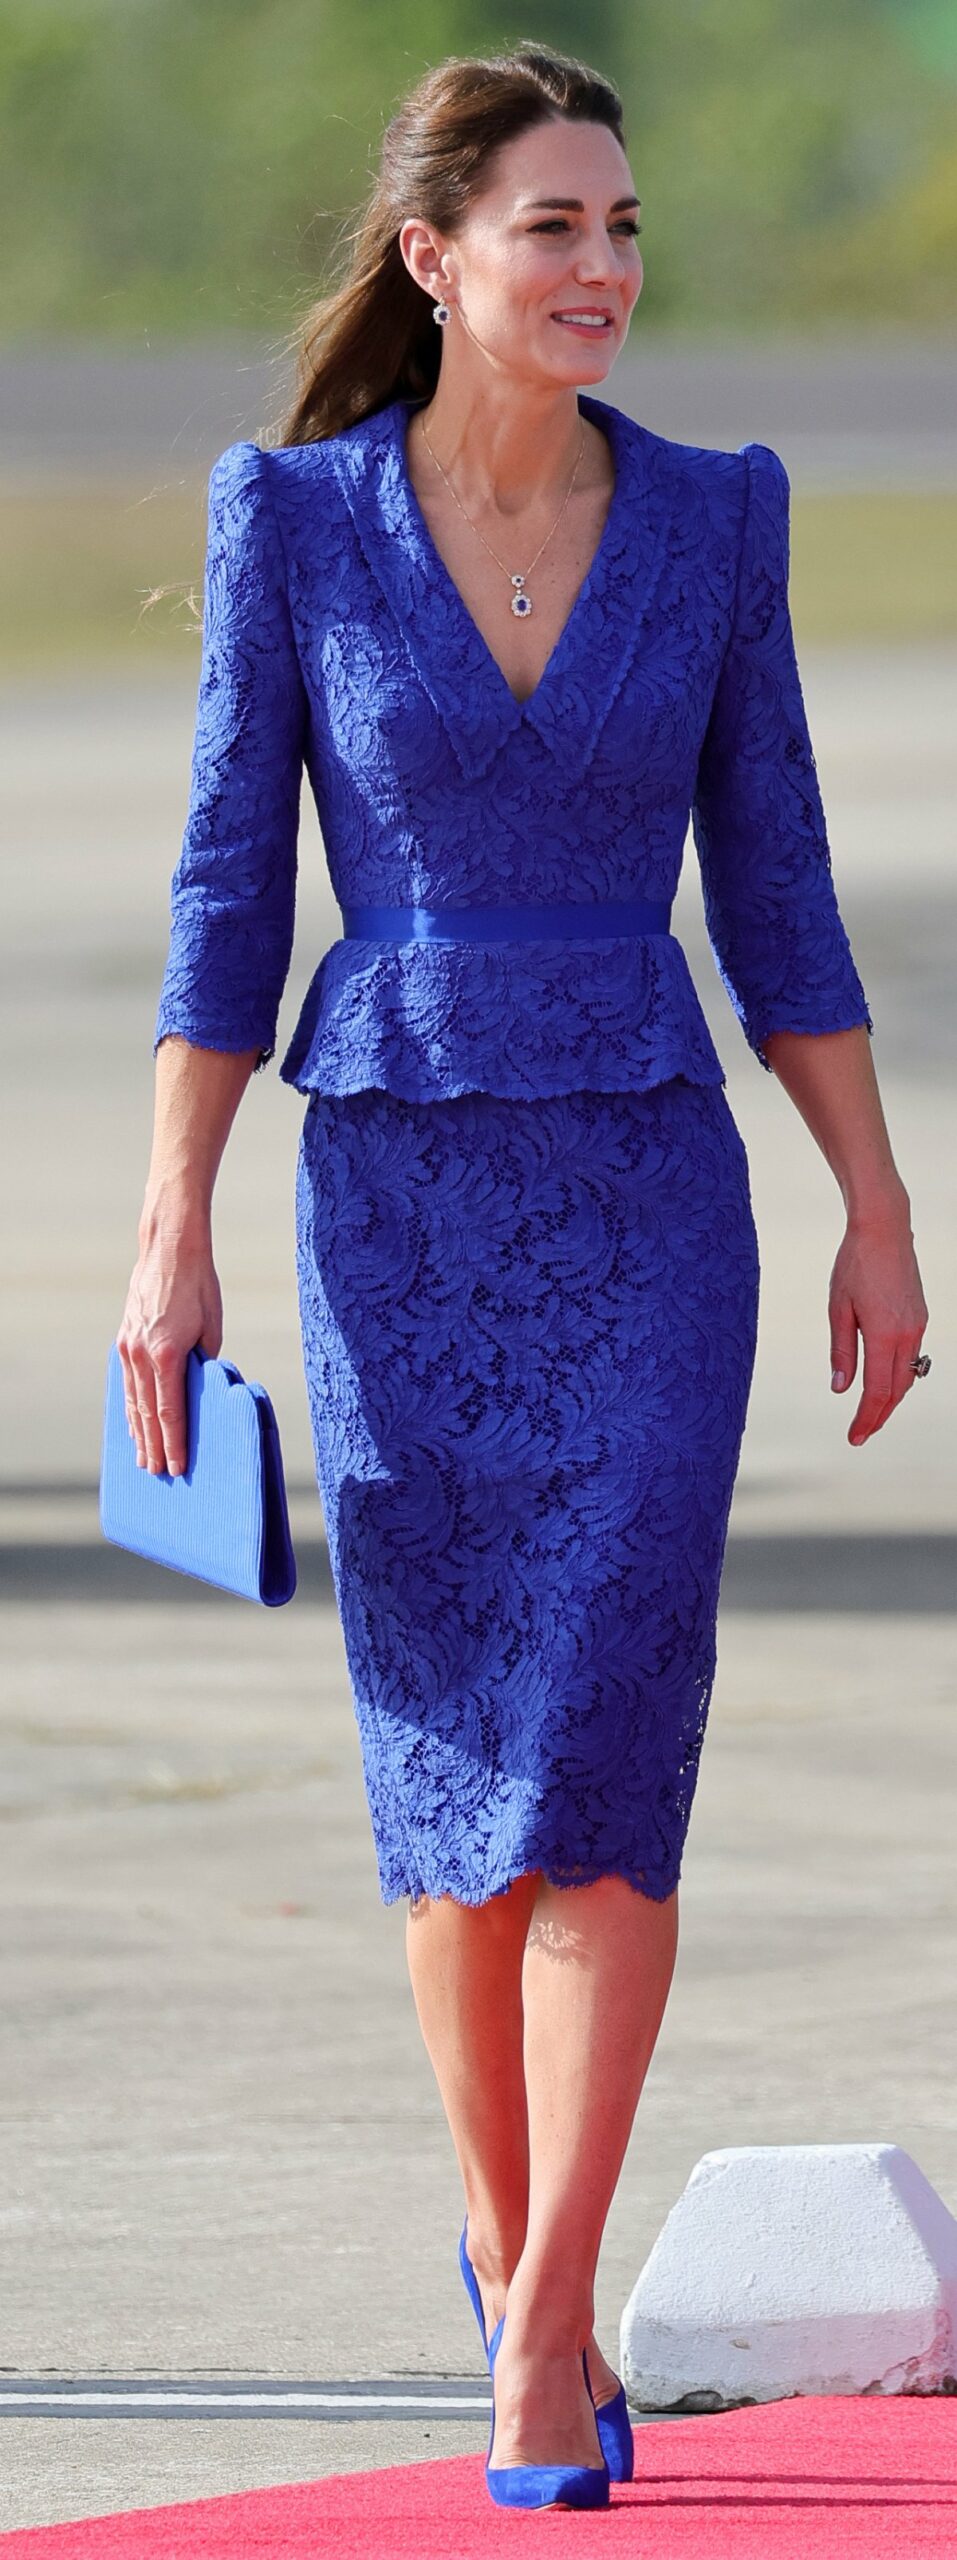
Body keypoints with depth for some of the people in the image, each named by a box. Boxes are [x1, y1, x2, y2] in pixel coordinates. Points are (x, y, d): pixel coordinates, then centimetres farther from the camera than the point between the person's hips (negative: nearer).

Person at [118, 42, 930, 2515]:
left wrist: (880, 1216, 5)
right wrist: (173, 1238, -5)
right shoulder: (295, 515, -3)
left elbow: (771, 883, 7)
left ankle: (543, 2323, -11)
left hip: (648, 1196, 0)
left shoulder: (713, 517, 1)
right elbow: (228, 889, -1)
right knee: (456, 1777, 8)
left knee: (604, 1746, -13)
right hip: (397, 1192, 0)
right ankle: (517, 2252, 30)